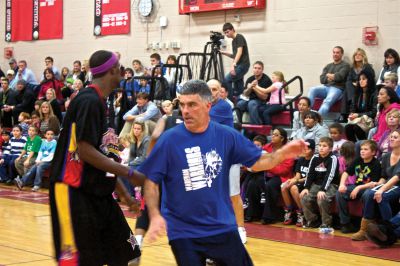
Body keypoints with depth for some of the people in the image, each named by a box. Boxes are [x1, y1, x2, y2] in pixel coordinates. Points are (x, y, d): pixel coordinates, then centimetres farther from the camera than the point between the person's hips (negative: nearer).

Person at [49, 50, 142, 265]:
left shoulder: (98, 101, 14)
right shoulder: (89, 101, -15)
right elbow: (85, 151, -22)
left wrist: (125, 194, 20)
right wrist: (129, 173, -19)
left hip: (98, 193, 10)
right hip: (74, 192, -9)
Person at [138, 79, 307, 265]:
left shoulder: (227, 135, -4)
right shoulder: (169, 139, -10)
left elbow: (256, 163, 3)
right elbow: (150, 181, -7)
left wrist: (283, 154, -14)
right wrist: (155, 215, -20)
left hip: (222, 227, 2)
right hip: (183, 231, -2)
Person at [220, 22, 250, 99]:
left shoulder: (239, 37, -7)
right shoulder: (233, 41, 19)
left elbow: (239, 52, -18)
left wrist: (233, 64, -28)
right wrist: (224, 53, 14)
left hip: (242, 65, -10)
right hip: (239, 65, 10)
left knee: (227, 80, -17)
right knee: (238, 87, 7)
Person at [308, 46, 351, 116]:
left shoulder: (345, 65, 9)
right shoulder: (328, 66, 25)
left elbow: (340, 76, -8)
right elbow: (322, 79, 13)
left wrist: (328, 75, 7)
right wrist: (328, 78, -6)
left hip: (337, 88, -5)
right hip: (325, 87, 5)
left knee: (327, 101, -34)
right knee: (312, 90, -24)